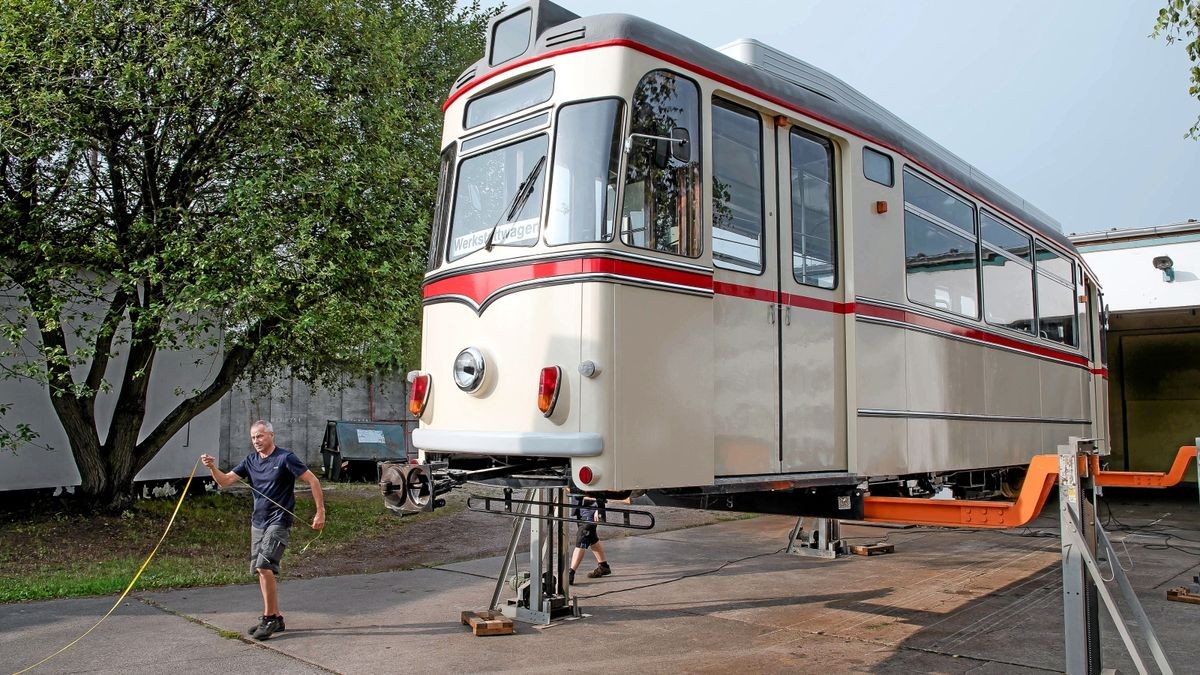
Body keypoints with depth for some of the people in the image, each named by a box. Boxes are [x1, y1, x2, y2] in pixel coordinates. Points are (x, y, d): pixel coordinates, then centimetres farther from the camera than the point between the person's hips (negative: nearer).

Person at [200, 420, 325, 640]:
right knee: (261, 571, 10)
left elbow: (313, 481, -10)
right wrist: (213, 467, -16)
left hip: (278, 522, -7)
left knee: (264, 567, -18)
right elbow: (225, 481, 4)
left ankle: (269, 618, -7)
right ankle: (276, 618, 21)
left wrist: (320, 512, -12)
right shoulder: (250, 461, 8)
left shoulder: (285, 458, -11)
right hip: (257, 522, 7)